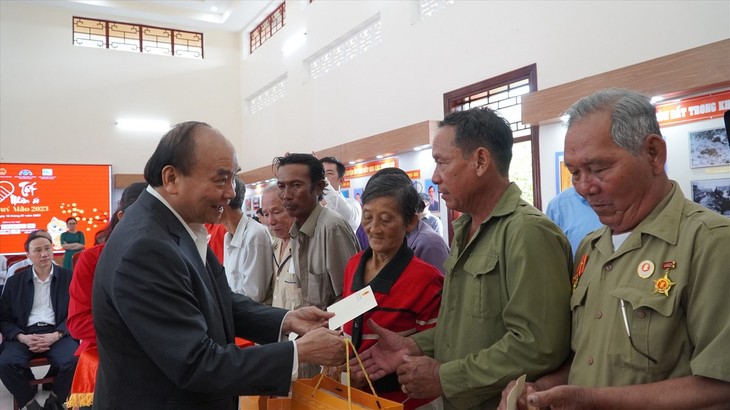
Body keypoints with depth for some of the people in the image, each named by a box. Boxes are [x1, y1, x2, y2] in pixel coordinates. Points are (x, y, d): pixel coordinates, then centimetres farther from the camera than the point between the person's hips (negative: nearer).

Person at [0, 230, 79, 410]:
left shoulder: (68, 277, 8)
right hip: (25, 334, 2)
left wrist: (56, 335, -13)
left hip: (58, 333, -1)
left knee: (72, 362, -30)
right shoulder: (15, 281, 13)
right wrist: (22, 337, -9)